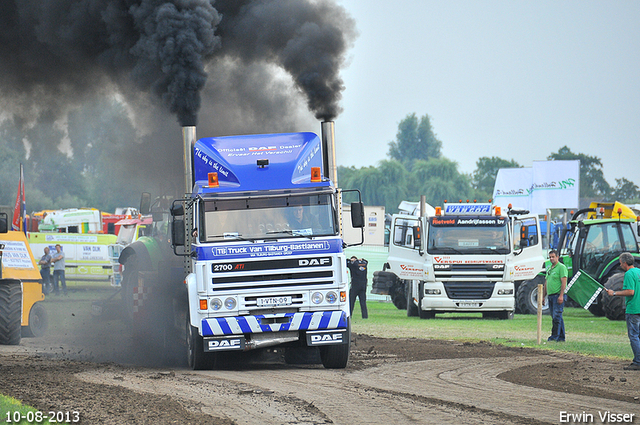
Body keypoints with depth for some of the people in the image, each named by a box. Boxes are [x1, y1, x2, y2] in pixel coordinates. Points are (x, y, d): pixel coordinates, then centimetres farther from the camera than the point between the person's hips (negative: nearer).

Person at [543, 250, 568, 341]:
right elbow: (546, 283, 24)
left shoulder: (561, 267, -7)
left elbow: (563, 282, -14)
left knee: (556, 316, -13)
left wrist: (561, 295, -21)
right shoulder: (549, 269, 20)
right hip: (551, 296, 9)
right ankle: (561, 337, 11)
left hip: (558, 295, -9)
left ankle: (555, 336, -14)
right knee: (555, 317, 8)